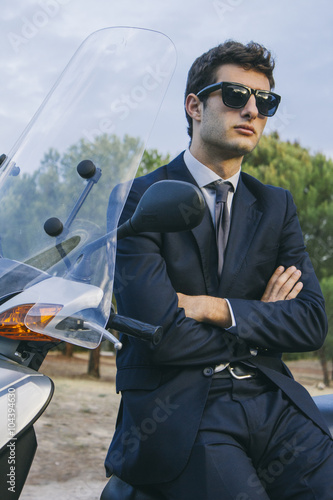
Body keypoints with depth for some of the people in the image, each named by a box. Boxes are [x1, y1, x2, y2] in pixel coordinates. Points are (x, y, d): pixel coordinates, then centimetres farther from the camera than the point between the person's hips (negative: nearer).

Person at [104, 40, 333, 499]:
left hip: (269, 399, 5)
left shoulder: (276, 206, 16)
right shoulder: (140, 199, -1)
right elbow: (160, 333, -11)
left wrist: (217, 308, -8)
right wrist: (259, 324, 2)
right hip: (176, 408, -4)